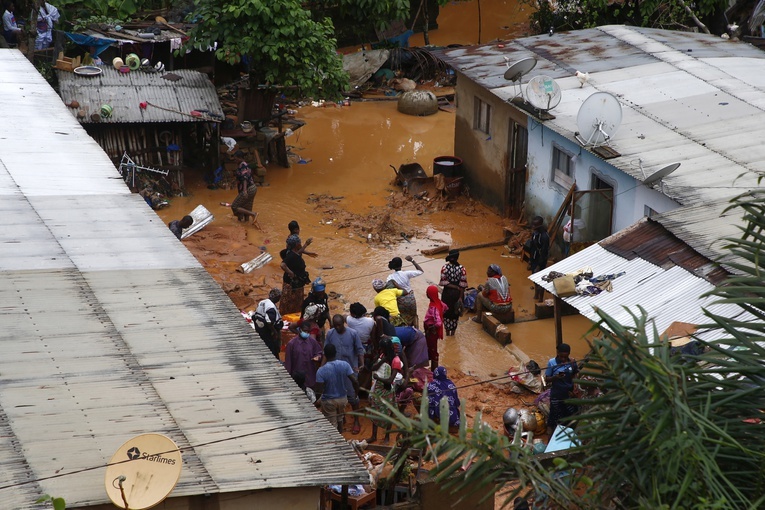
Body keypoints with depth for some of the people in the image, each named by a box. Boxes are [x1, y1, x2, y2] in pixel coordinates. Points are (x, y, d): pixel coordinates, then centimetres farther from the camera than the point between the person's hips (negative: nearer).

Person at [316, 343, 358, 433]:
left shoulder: (321, 371, -23)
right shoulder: (345, 365, -15)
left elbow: (319, 390, -23)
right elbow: (354, 381, -14)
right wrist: (356, 392, 5)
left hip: (328, 401, -4)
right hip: (342, 399, 4)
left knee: (332, 426, 8)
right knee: (340, 419, 27)